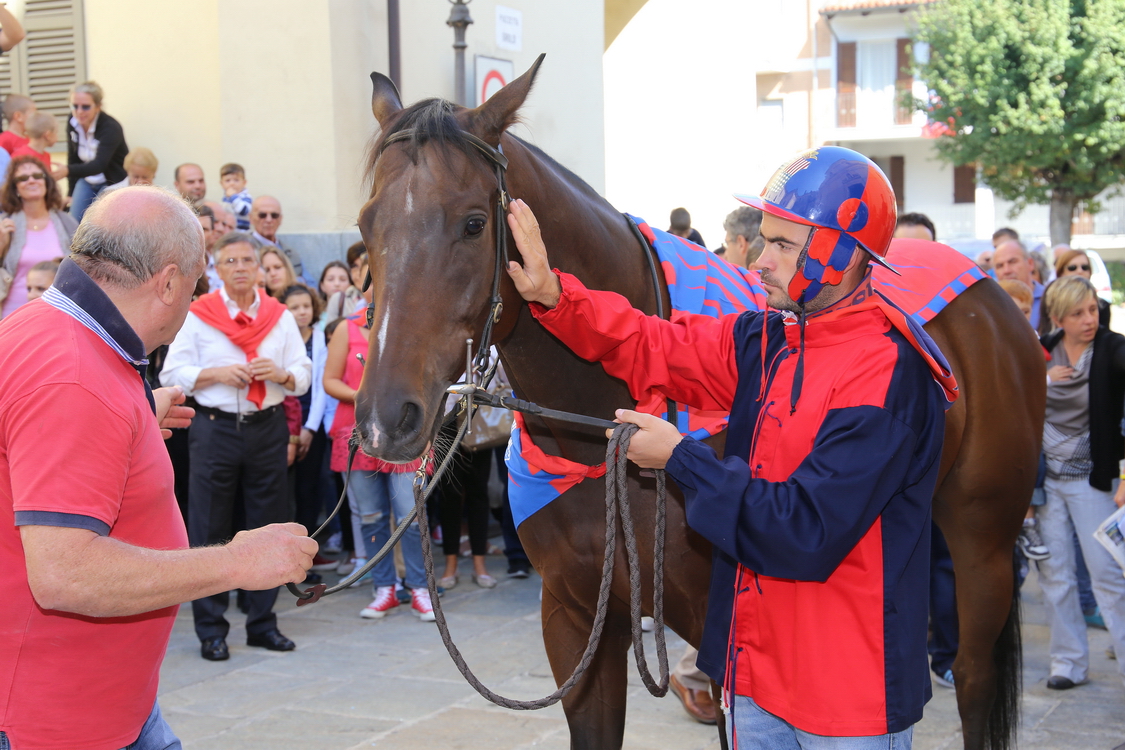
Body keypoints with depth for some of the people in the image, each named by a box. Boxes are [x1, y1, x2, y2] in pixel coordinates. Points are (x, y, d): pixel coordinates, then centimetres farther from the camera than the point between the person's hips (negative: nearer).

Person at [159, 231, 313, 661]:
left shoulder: (280, 316, 10)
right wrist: (218, 374, -16)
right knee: (209, 532, 0)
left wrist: (281, 374, -13)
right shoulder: (198, 315, 2)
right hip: (216, 428, -3)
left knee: (268, 527, 7)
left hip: (268, 427, 3)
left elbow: (303, 376, 7)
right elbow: (172, 373, -3)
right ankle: (211, 629, 10)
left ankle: (263, 622, 19)